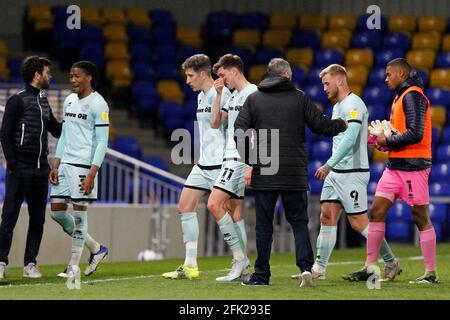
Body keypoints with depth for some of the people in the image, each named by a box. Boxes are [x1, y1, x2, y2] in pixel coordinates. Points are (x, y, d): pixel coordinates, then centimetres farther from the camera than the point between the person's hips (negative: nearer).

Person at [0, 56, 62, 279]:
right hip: (20, 169, -7)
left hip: (40, 169, 7)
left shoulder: (44, 102, 17)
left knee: (38, 218, 6)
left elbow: (57, 131, 25)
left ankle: (30, 264, 12)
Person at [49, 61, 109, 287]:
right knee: (57, 211, 6)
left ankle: (74, 266, 0)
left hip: (84, 165, -8)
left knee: (79, 212, -7)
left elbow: (102, 142, -11)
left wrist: (92, 174, -18)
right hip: (65, 164, 8)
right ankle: (96, 249, 21)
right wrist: (55, 165, 12)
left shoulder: (98, 104, -9)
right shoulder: (69, 101, 14)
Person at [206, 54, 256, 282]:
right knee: (234, 209, 8)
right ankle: (242, 269, 9)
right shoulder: (234, 96, 18)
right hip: (231, 158, 10)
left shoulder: (252, 94, -12)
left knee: (214, 204, -17)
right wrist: (219, 94, 11)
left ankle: (240, 257, -13)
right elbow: (215, 123, 19)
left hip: (240, 159, -10)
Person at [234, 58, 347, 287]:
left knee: (264, 224, 5)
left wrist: (249, 162, 2)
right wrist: (343, 124, 24)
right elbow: (321, 125, 4)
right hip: (294, 173, 0)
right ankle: (305, 266, -11)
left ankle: (261, 274, 6)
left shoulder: (253, 99, 6)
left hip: (263, 172, 0)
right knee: (299, 221, 7)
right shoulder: (299, 98, 3)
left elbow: (240, 130, -1)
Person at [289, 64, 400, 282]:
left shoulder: (353, 104, -15)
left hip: (353, 172, -9)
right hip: (336, 172, 9)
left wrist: (329, 164, -33)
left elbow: (350, 138, -27)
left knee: (358, 222, -7)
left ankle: (391, 263, 5)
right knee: (327, 216, 3)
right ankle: (319, 268, 5)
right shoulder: (337, 106, 16)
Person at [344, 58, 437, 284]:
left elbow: (415, 134, -23)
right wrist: (384, 139, 7)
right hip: (396, 165, 10)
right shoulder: (400, 96, 18)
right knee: (376, 211, 4)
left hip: (412, 165, -10)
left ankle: (431, 273, 3)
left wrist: (388, 140, -11)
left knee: (420, 218, -3)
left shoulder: (412, 95, -13)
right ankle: (370, 267, 6)